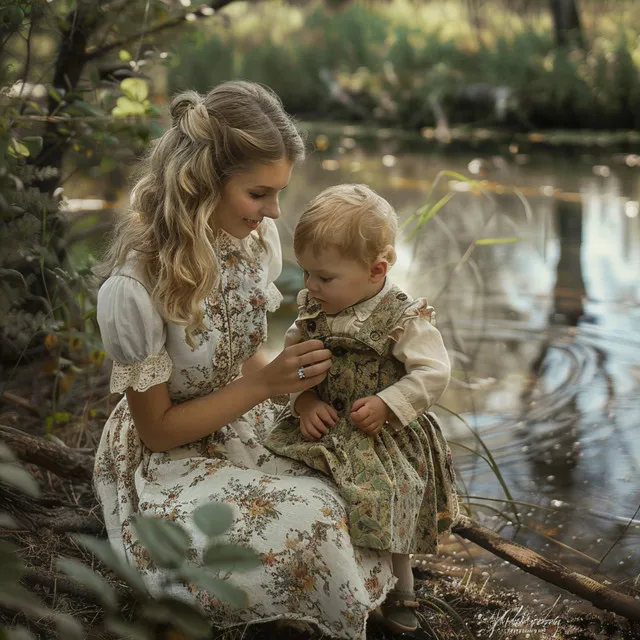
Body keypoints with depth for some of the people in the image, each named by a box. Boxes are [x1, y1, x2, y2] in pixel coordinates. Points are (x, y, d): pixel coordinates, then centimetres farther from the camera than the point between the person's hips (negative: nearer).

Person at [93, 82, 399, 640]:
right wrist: (264, 384, -26)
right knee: (308, 525, -28)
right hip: (173, 459, -6)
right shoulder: (134, 288, -28)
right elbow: (157, 428, -17)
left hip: (253, 426, 6)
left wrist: (302, 389, -10)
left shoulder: (257, 233, -9)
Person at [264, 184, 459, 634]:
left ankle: (401, 591, 21)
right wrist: (305, 402, -12)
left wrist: (385, 405, -25)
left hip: (385, 438, -5)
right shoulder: (312, 308, 0)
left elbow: (433, 373, -18)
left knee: (387, 509, -7)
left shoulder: (404, 318, -17)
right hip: (323, 427, 5)